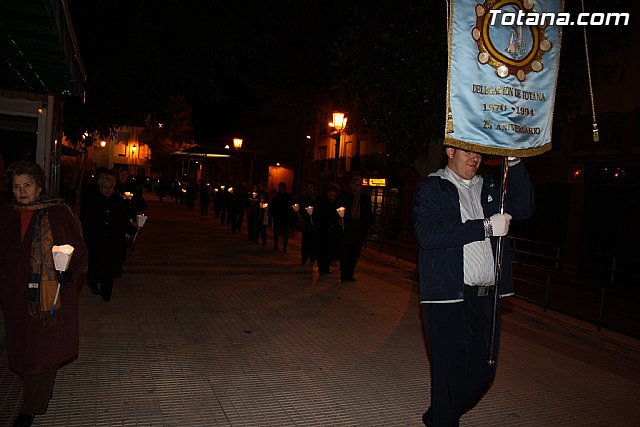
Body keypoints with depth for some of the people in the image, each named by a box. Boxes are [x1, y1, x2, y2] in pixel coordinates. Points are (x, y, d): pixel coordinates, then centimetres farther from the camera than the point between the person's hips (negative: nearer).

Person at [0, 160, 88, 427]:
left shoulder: (58, 212, -8)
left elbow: (78, 249, -6)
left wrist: (69, 271, -22)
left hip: (50, 296, -4)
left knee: (43, 351, 3)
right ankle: (42, 393, 39)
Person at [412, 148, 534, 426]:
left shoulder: (489, 187, 17)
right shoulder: (432, 187, -1)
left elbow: (523, 208, 3)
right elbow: (426, 234, -16)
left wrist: (514, 162, -4)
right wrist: (485, 227, -18)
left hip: (487, 298, 6)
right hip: (448, 298, -6)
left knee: (483, 370, 15)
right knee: (449, 373, 3)